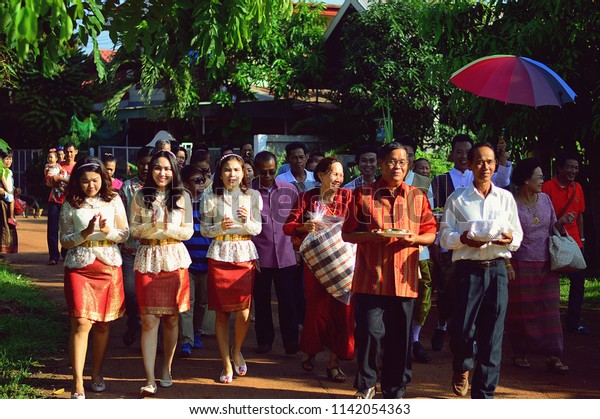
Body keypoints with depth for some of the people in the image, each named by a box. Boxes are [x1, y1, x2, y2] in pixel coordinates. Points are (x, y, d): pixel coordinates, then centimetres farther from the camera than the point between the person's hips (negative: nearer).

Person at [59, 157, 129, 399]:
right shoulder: (70, 205, 1)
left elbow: (125, 234, 4)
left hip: (109, 267, 2)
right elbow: (64, 241, 0)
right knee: (82, 323, -11)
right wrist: (86, 233, -16)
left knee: (103, 323, 8)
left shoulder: (113, 201, 5)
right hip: (79, 268, -2)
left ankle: (97, 374, 25)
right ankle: (77, 384, -9)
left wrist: (107, 231, -16)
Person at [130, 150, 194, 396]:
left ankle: (166, 370, 24)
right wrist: (152, 226, -16)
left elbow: (188, 231, 3)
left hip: (175, 260, 1)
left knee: (171, 319, 7)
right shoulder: (140, 196, 5)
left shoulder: (183, 197, 5)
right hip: (148, 260, -1)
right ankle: (150, 380, -7)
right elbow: (133, 229, 3)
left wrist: (168, 228, -13)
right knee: (149, 320, -7)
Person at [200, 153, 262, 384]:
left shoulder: (252, 196, 5)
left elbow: (257, 229, 4)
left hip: (245, 256, 0)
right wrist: (220, 227, -17)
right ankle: (227, 364, 12)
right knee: (222, 312, 1)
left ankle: (237, 350, 23)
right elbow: (204, 229, 3)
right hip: (219, 257, 0)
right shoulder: (210, 197, 3)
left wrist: (246, 221, -17)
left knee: (243, 312, -6)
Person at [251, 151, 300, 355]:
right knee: (261, 301, 9)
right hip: (259, 255, -1)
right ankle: (264, 340, 22)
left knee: (288, 301, 2)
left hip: (286, 255, 1)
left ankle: (291, 341, 12)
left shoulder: (290, 190, 3)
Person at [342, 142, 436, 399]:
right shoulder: (363, 194, 4)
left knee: (399, 338, 6)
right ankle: (366, 384, 15)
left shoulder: (417, 197, 10)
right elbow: (347, 234, 4)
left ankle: (394, 391, 22)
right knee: (370, 333, -7)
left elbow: (431, 234, 11)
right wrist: (371, 236, -14)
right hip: (370, 278, -2)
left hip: (404, 279, 2)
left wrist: (415, 238, -10)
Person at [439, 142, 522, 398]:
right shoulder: (457, 199, 4)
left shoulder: (506, 198, 10)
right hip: (468, 269, -2)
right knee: (462, 329, -3)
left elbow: (518, 237, 11)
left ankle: (483, 393, 14)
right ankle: (461, 369, 31)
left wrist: (509, 239, -11)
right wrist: (463, 239, -18)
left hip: (497, 269, 2)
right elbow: (445, 236, 1)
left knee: (493, 334, 2)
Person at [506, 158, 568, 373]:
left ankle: (552, 356, 3)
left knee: (550, 309, 1)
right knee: (521, 310, 4)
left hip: (546, 265, 5)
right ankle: (520, 353, 17)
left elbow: (552, 228, 15)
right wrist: (507, 264, -13)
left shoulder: (545, 199, 7)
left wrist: (561, 222, -6)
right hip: (521, 265, -4)